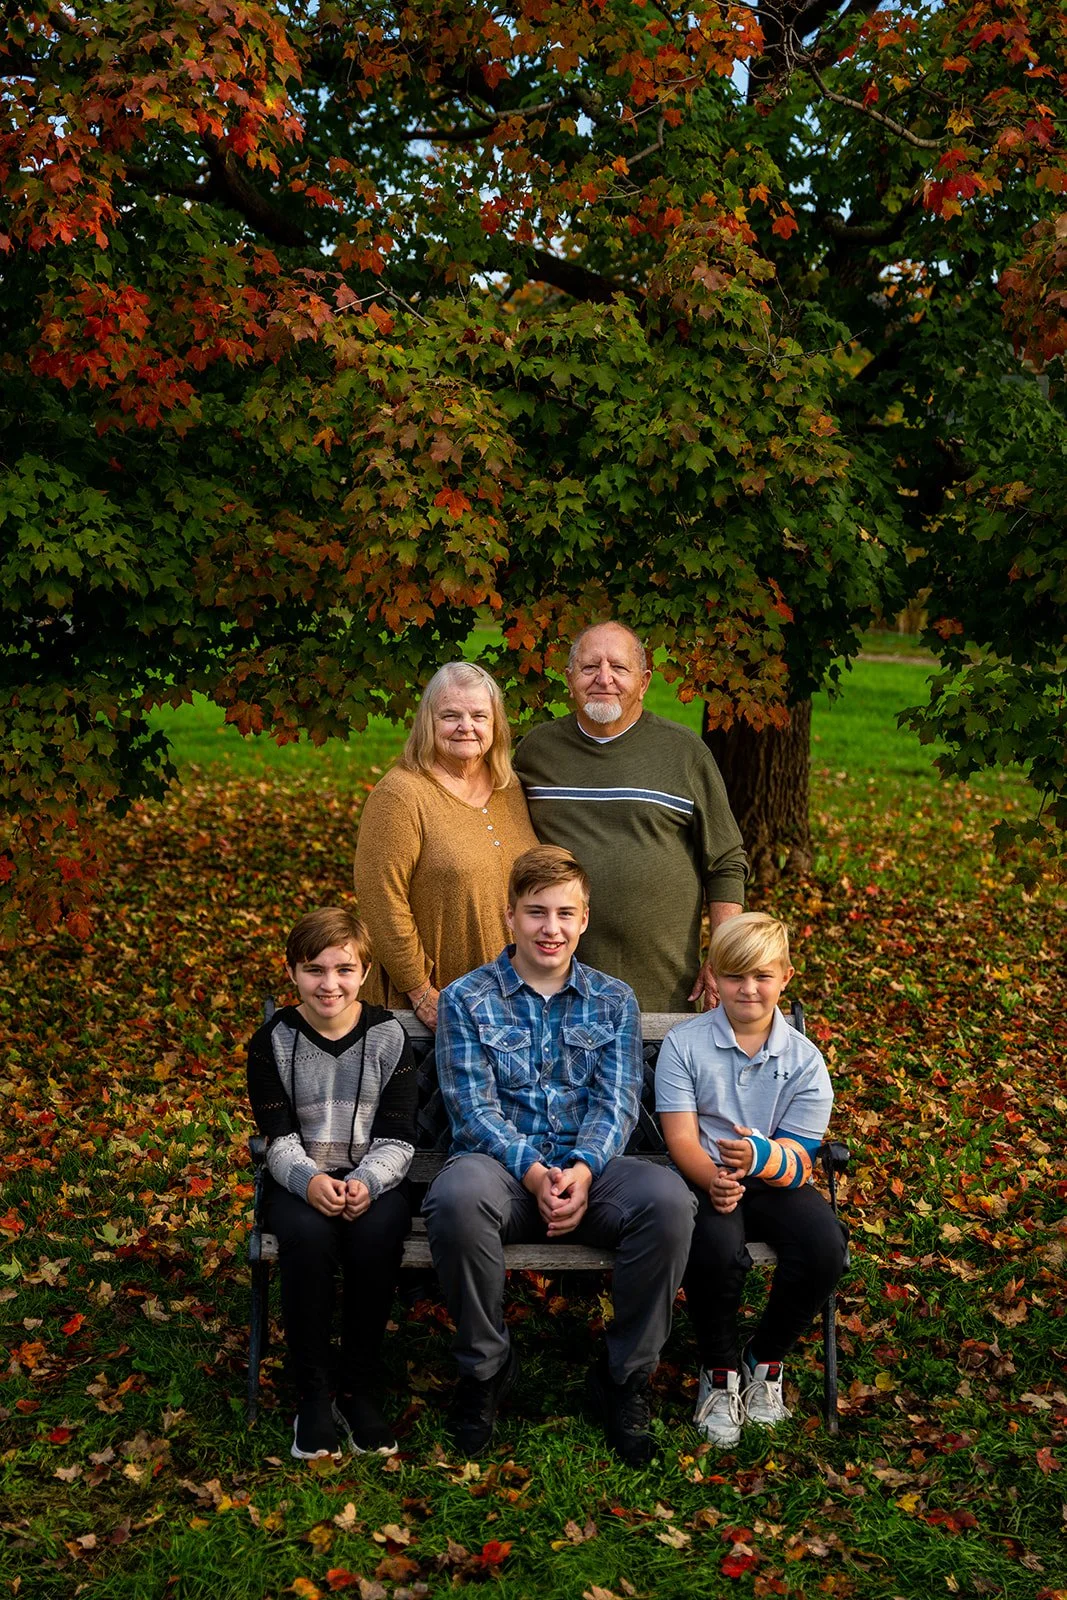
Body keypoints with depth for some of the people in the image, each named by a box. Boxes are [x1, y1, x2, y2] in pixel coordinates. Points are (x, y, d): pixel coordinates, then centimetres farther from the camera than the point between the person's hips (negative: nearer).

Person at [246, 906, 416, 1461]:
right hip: (300, 1179, 0)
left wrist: (366, 1182, -24)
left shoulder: (387, 1037, 0)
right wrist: (310, 1180, -27)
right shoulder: (272, 1042, 1)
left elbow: (397, 1138, -3)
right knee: (308, 1234, -33)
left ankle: (360, 1390, -14)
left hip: (372, 1177, 0)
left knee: (377, 1234, -33)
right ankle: (312, 1395, -17)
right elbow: (280, 1138, -5)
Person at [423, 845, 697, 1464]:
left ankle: (626, 1374, -8)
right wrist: (533, 1172, -20)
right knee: (457, 1196, -37)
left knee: (669, 1198, -30)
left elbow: (616, 1104, 1)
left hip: (589, 1166, 2)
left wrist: (582, 1170, -19)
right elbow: (474, 1108, -4)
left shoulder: (614, 1002, 12)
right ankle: (487, 1364, -10)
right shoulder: (467, 1000, 6)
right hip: (502, 1163, -1)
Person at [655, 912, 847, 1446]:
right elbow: (681, 1138, -8)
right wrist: (714, 1181, -29)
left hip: (774, 1182, 2)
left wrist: (758, 1156, -30)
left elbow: (797, 1160, -6)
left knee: (825, 1247, -27)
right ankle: (720, 1371, -3)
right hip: (705, 1178, -2)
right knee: (717, 1250, -34)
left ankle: (765, 1359, 3)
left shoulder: (804, 1060, 1)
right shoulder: (684, 1044, -1)